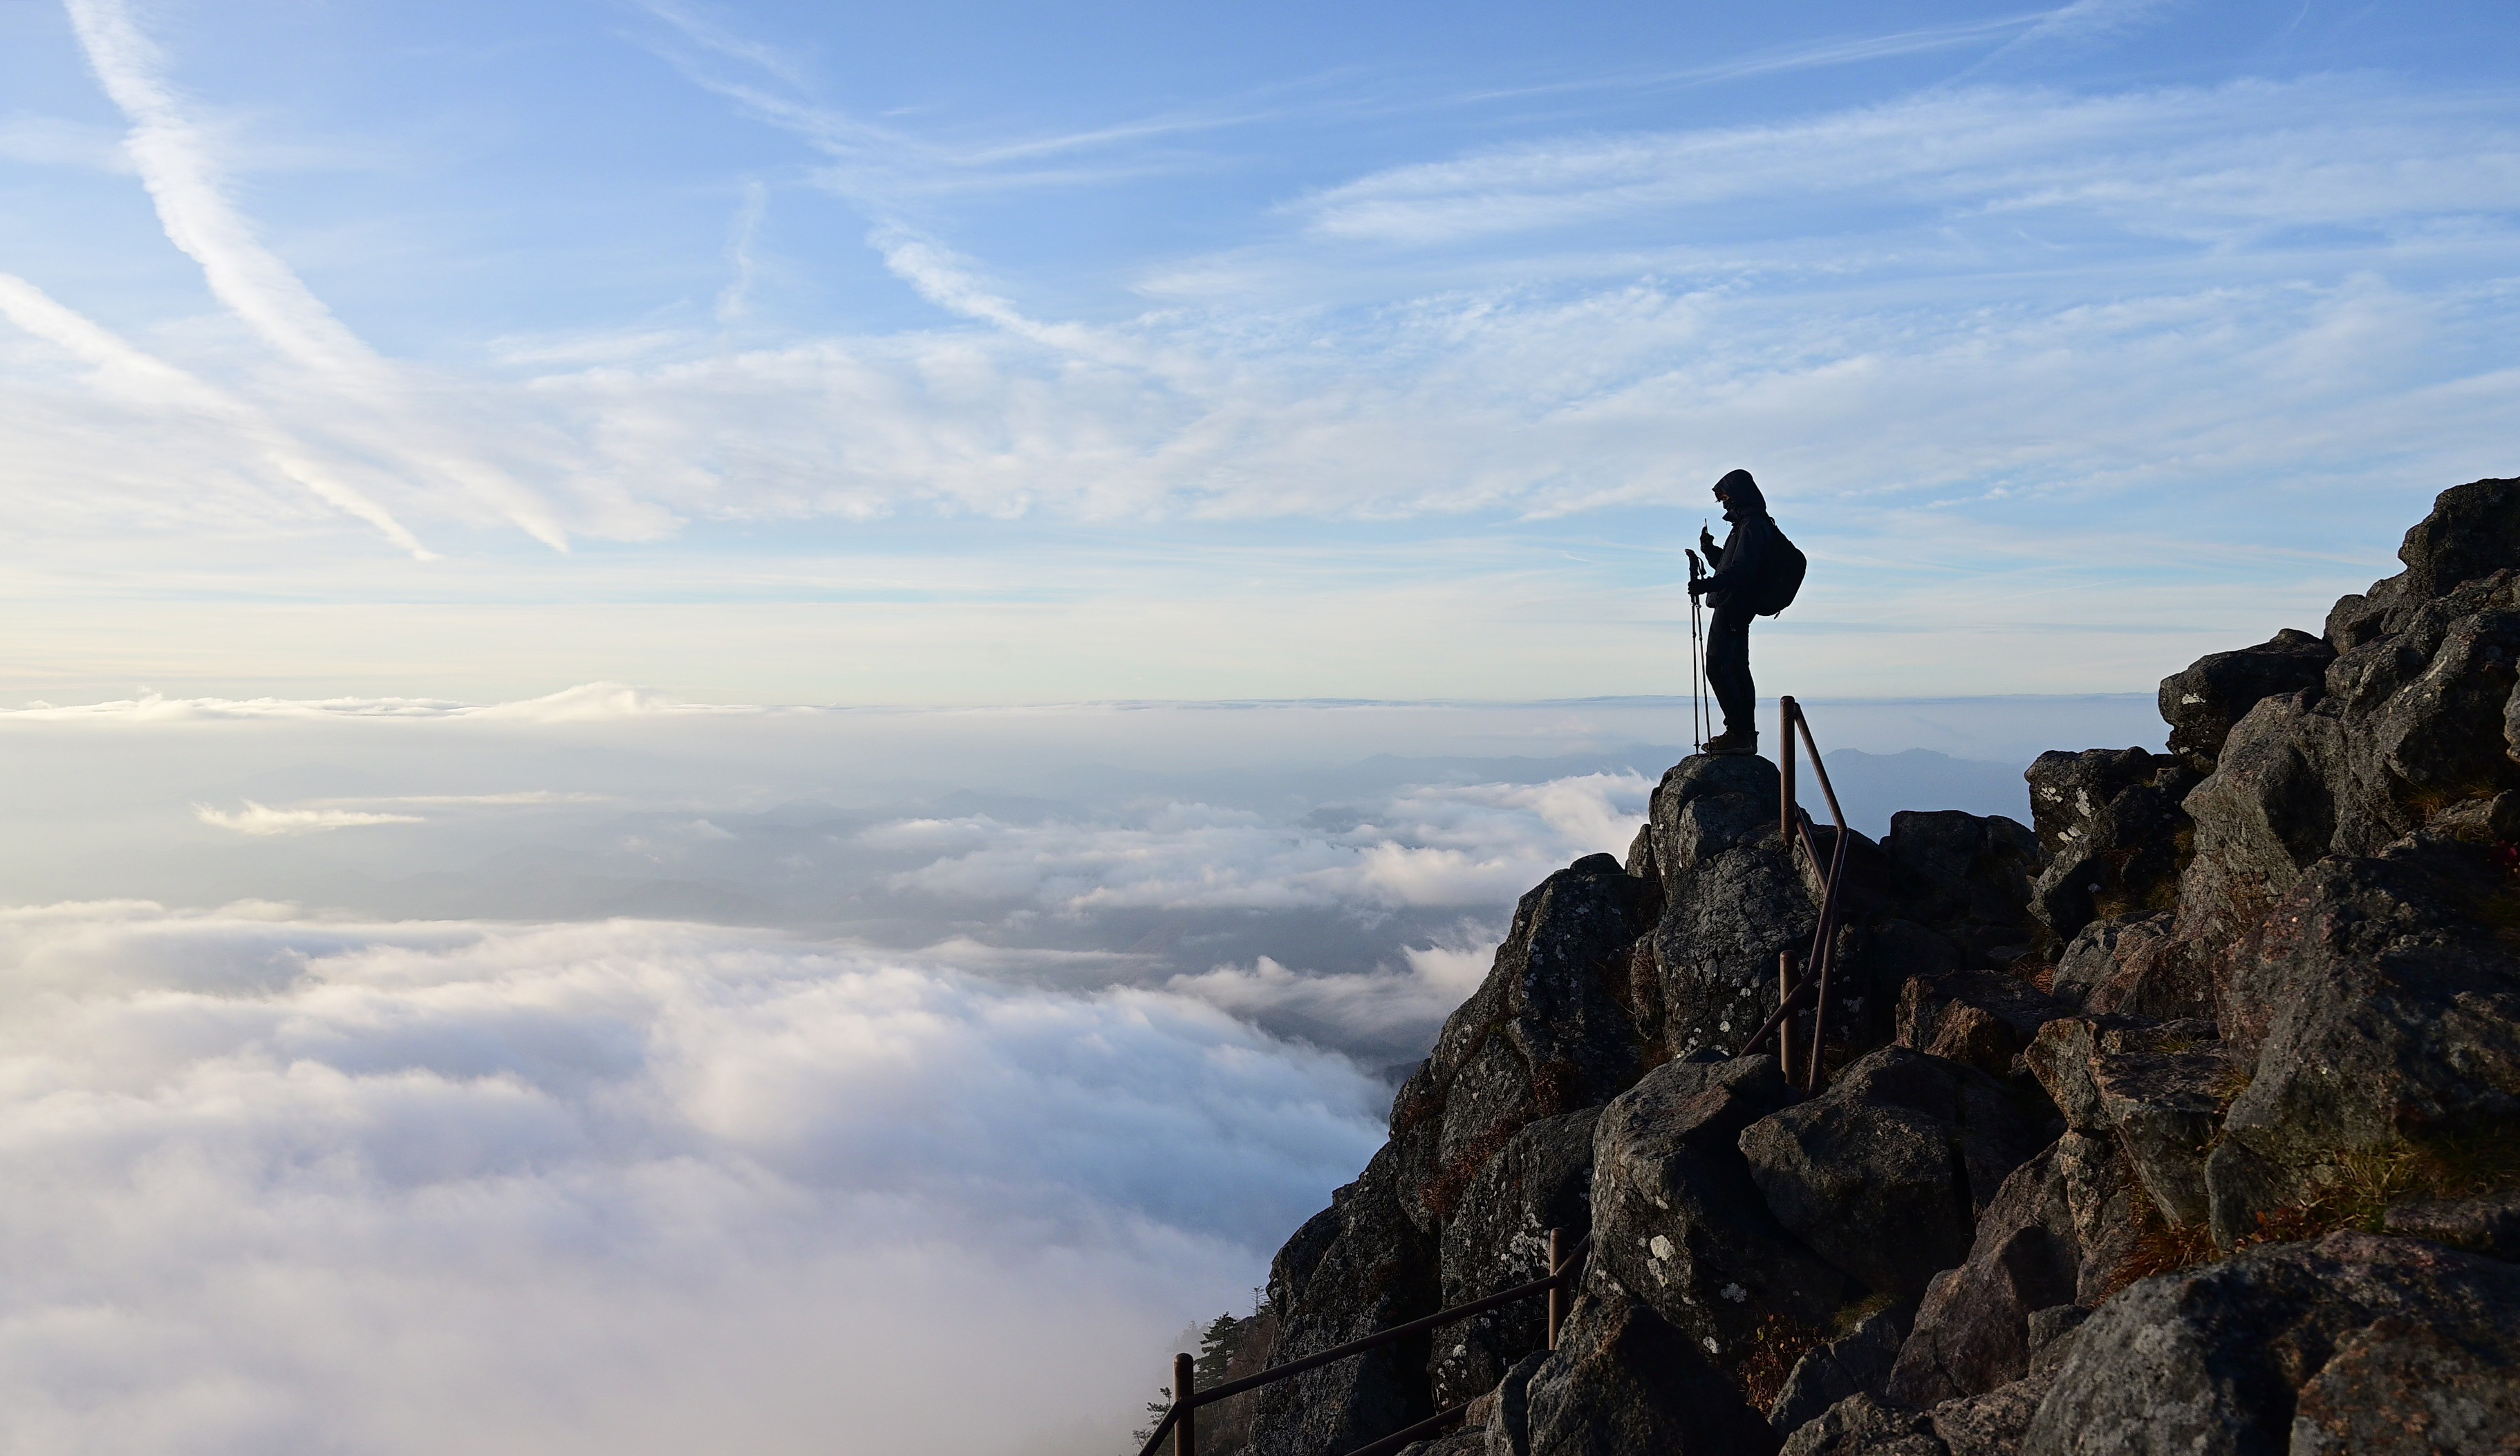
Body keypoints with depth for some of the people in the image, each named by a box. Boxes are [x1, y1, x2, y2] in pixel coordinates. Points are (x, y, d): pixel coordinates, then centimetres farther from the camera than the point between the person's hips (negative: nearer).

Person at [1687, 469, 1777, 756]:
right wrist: (1709, 549, 12)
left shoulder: (1752, 524, -13)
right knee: (1737, 670, 12)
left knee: (1717, 668, -13)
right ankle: (1746, 734, 16)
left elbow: (1740, 570, -26)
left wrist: (1708, 584, -35)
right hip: (1738, 609, 11)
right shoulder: (1747, 523, 20)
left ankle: (1738, 732, -14)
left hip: (1732, 608, -11)